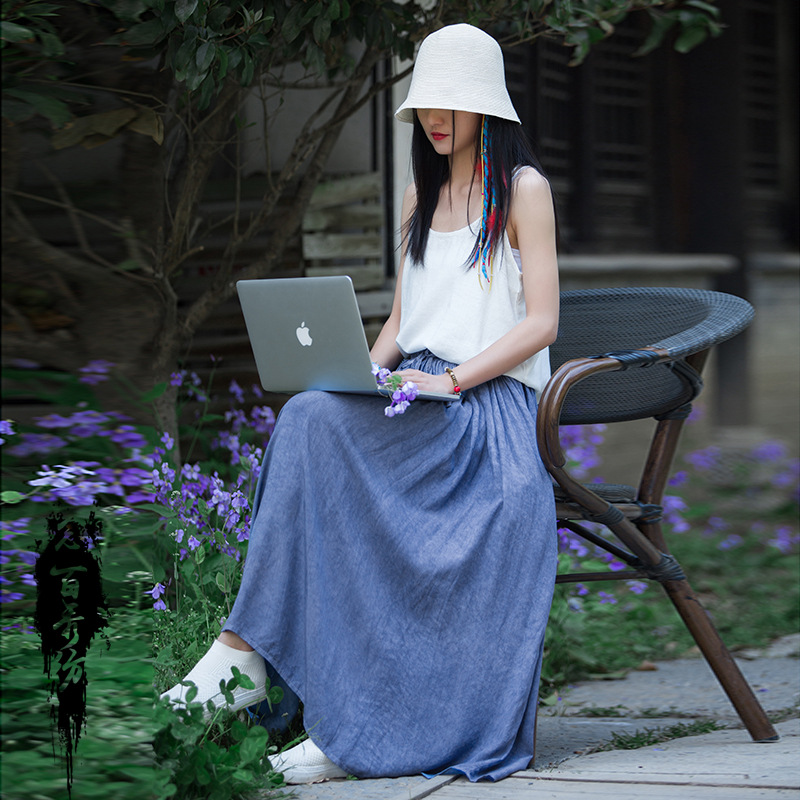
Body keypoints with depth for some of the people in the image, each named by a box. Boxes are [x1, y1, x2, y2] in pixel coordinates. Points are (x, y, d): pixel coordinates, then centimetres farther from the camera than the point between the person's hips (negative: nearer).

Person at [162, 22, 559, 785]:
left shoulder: (523, 190, 2)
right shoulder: (420, 196, 22)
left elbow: (541, 322, -6)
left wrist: (451, 381, -18)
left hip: (490, 400, -6)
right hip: (415, 399, 6)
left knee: (314, 425, -31)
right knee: (311, 422, -28)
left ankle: (246, 646, -31)